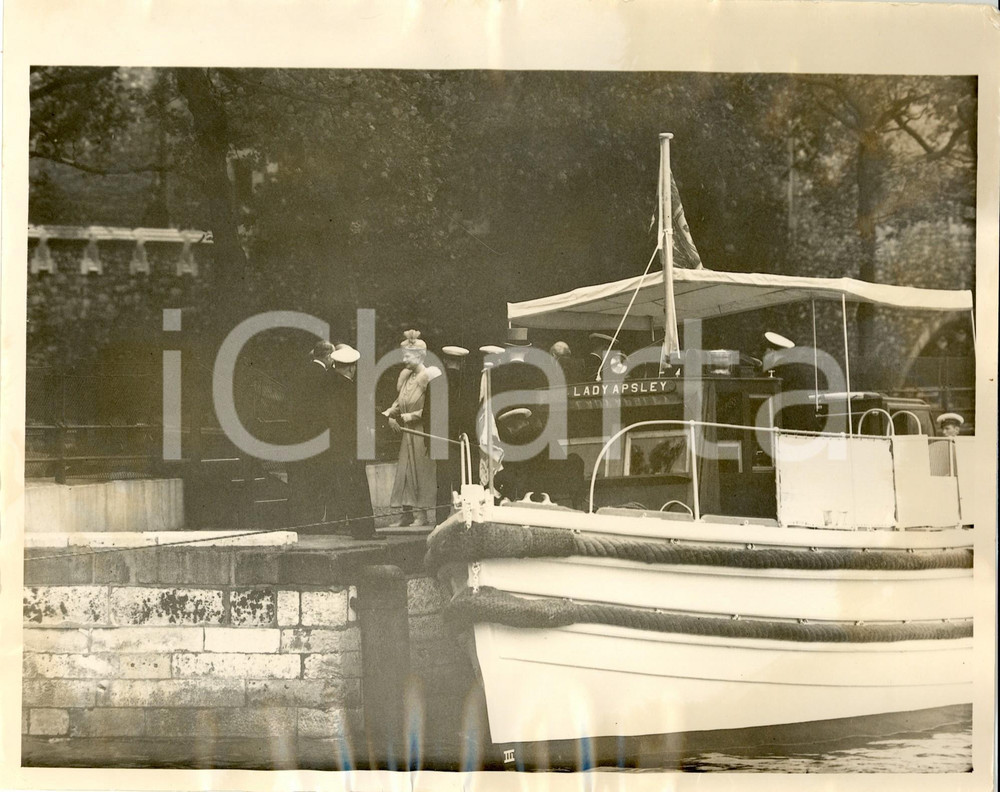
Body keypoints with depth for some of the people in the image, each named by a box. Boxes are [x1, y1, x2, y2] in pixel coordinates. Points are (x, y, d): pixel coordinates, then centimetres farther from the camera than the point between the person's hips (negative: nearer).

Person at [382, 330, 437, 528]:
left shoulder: (427, 377, -13)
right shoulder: (406, 376, 12)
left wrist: (412, 416, -17)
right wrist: (389, 413, 1)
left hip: (422, 432, -8)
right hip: (407, 432, 8)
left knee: (420, 472, -3)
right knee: (405, 472, 5)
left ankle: (423, 514, 2)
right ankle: (408, 513, 8)